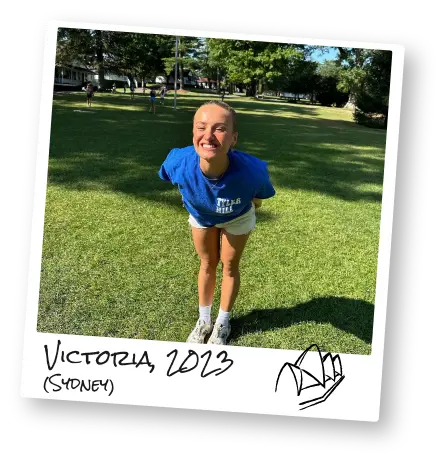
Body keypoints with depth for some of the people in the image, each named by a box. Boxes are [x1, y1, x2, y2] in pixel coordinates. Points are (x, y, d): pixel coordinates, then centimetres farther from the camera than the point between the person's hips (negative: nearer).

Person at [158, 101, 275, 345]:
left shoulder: (250, 171, -46)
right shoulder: (180, 162, -41)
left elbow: (258, 197, -20)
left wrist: (253, 204, 2)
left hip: (237, 217, -1)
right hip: (200, 215, 1)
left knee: (229, 266, 16)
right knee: (207, 264, 19)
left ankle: (223, 323, 40)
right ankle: (204, 320, 41)